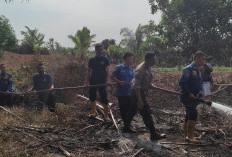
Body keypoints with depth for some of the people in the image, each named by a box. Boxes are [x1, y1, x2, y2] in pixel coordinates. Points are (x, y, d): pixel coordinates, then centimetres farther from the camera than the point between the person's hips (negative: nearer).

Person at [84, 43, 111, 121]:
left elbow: (108, 70, -13)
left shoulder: (105, 60, -1)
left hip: (102, 82, -3)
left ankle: (106, 115, 4)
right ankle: (93, 111, 31)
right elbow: (88, 71, 7)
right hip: (92, 81, 3)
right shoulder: (91, 60, 7)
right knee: (92, 97, 12)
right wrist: (86, 81, -3)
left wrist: (108, 80, -30)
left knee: (104, 99, -3)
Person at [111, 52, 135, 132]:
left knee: (129, 109, 11)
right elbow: (112, 76, -4)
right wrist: (119, 82, -16)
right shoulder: (119, 67, -6)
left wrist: (132, 81, -13)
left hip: (129, 92, 6)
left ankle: (127, 126, 25)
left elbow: (133, 77, 9)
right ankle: (126, 125, 13)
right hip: (121, 92, -6)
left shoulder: (131, 69, 11)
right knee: (123, 109, 2)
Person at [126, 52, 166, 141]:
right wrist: (140, 100, -30)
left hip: (143, 92, 10)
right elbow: (137, 85, -27)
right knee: (146, 113, -6)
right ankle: (154, 135, 0)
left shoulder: (149, 68, 5)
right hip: (138, 93, -9)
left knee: (133, 111, 20)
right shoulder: (140, 69, -24)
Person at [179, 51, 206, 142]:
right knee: (193, 114, -13)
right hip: (187, 96, -9)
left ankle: (186, 135, 24)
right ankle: (190, 136, -5)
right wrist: (189, 94, -19)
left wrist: (201, 91, 1)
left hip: (193, 96, 9)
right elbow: (182, 82, -22)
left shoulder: (198, 70, 13)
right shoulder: (188, 69, -16)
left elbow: (199, 83, 21)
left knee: (189, 115, 14)